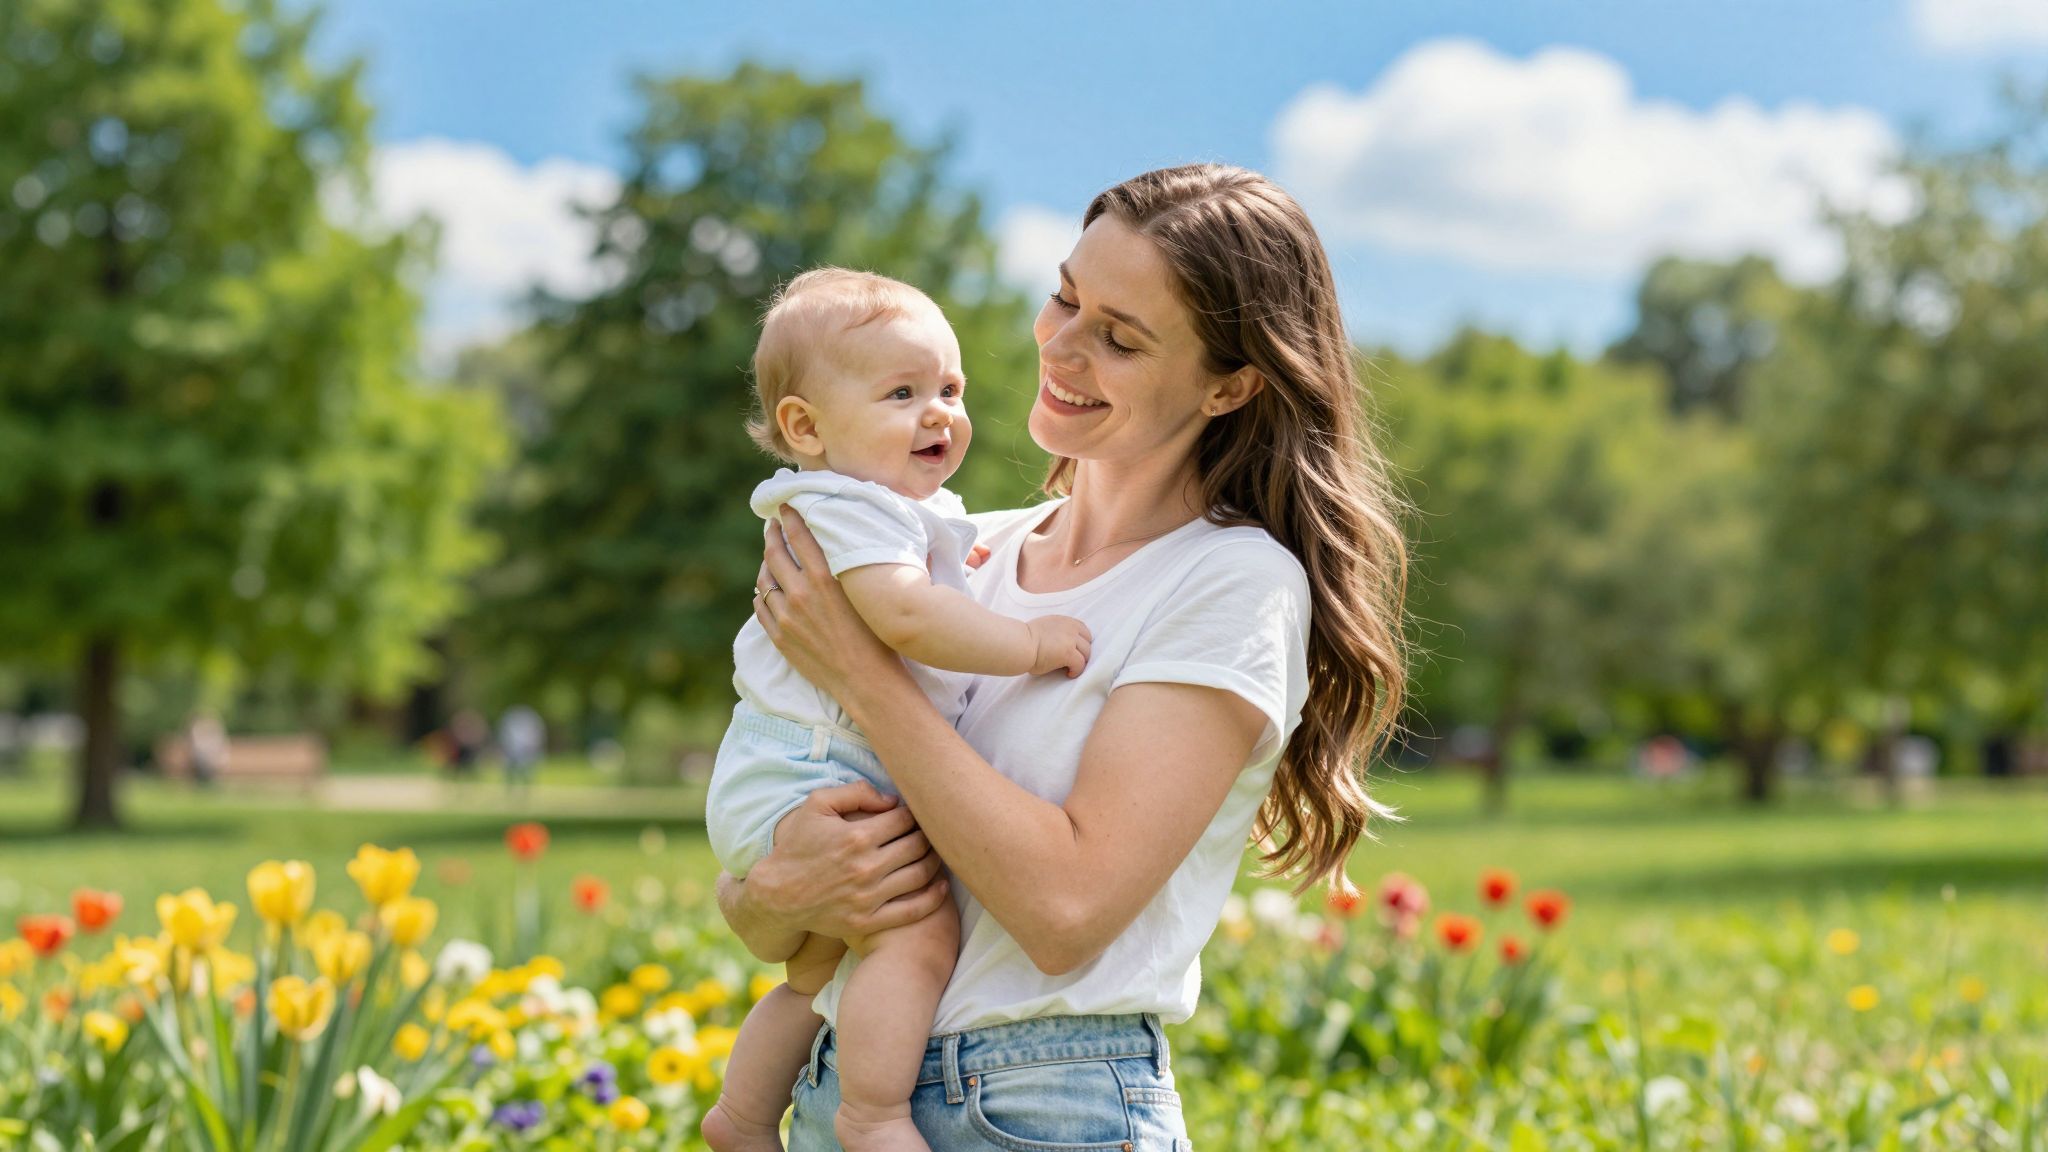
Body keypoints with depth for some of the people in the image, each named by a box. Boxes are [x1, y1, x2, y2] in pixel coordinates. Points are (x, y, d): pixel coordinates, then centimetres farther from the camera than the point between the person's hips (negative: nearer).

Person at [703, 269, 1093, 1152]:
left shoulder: (917, 509, 17)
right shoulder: (844, 508, -16)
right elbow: (909, 616, -33)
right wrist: (1029, 642, -24)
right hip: (800, 783, -11)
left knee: (819, 973, 24)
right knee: (919, 933, -25)